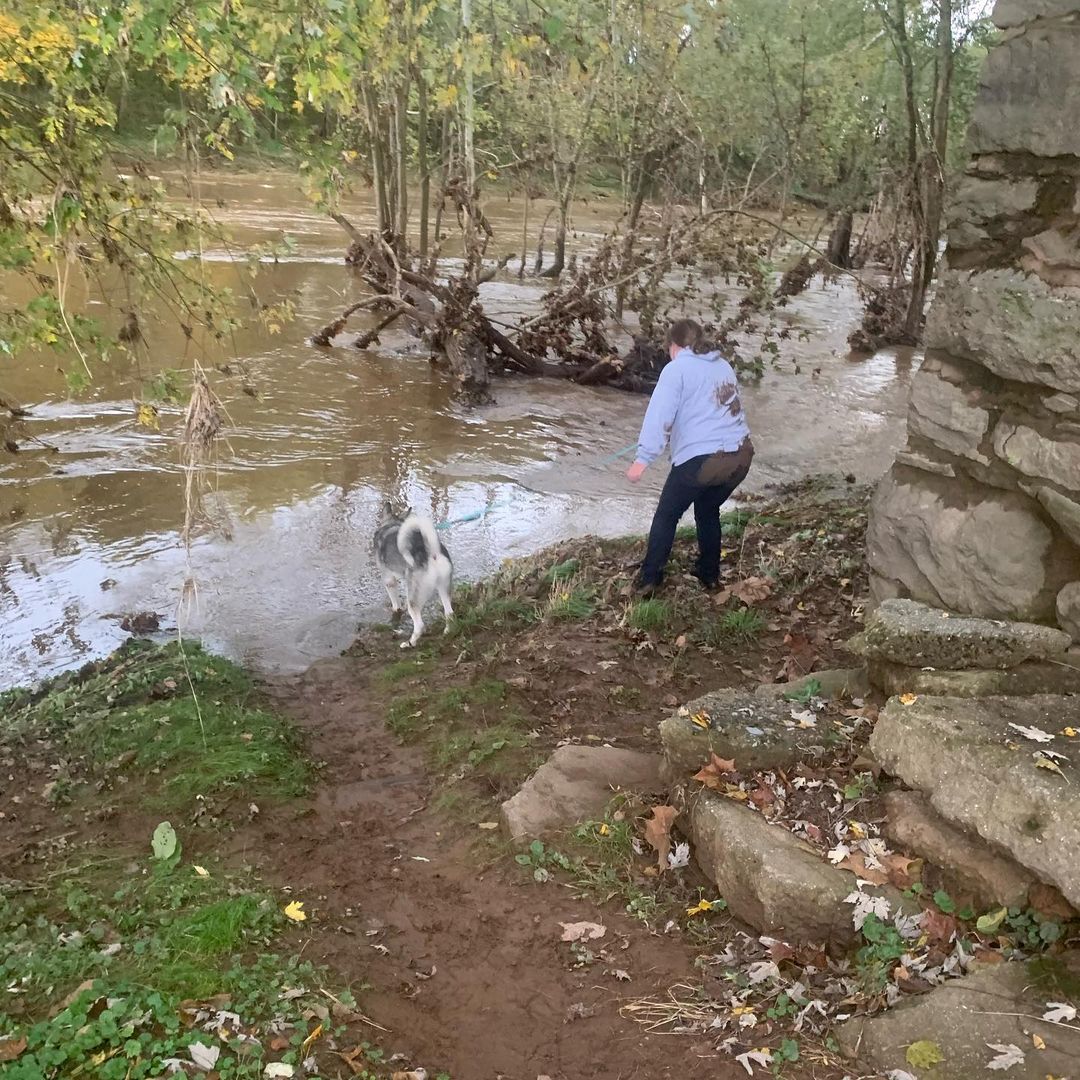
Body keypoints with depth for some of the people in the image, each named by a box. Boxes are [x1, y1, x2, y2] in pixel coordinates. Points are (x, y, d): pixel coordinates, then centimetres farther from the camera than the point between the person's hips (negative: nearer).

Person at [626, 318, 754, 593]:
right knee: (708, 512, 28)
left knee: (667, 515, 14)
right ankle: (709, 575, 35)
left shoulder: (676, 368, -1)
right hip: (740, 455, 6)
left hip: (700, 459, -6)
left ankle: (649, 578, 18)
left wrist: (643, 459, -19)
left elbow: (660, 414, -14)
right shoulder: (723, 366, 19)